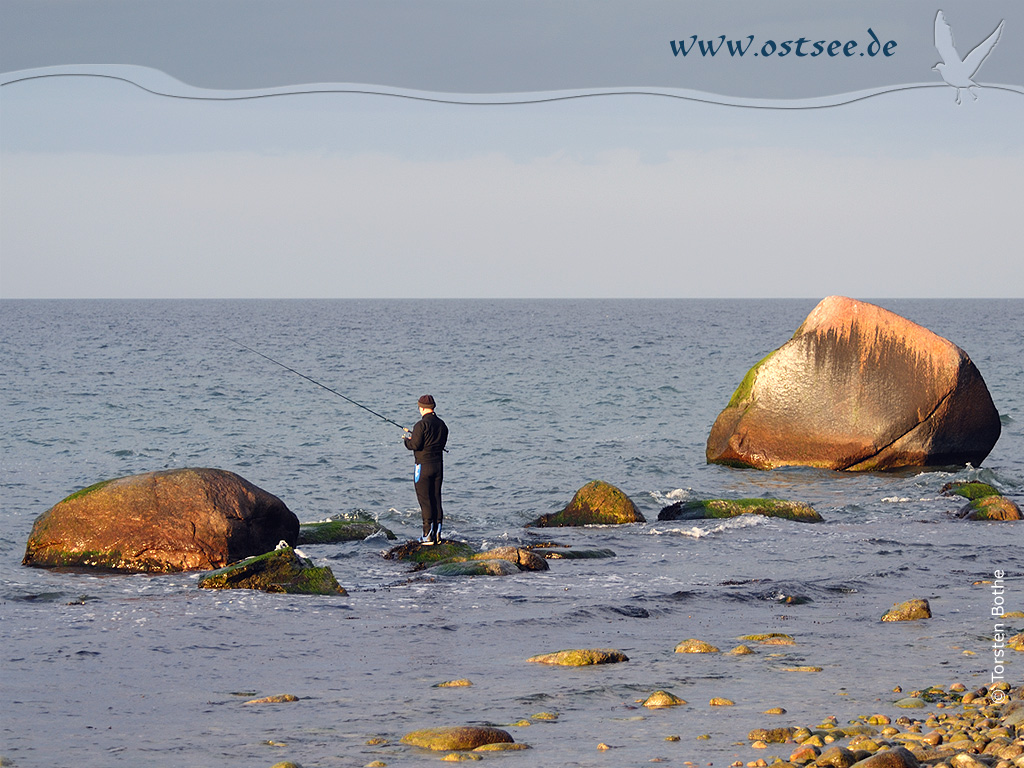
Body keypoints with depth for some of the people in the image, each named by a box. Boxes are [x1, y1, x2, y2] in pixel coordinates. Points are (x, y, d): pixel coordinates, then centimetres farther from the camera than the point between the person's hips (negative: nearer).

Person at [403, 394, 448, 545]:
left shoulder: (422, 424, -14)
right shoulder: (442, 424, 8)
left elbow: (415, 445, -18)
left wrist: (407, 440, 6)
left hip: (424, 465, -7)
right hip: (438, 465, 7)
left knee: (425, 500, -4)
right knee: (436, 499, 11)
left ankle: (428, 535, -8)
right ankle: (437, 534, 11)